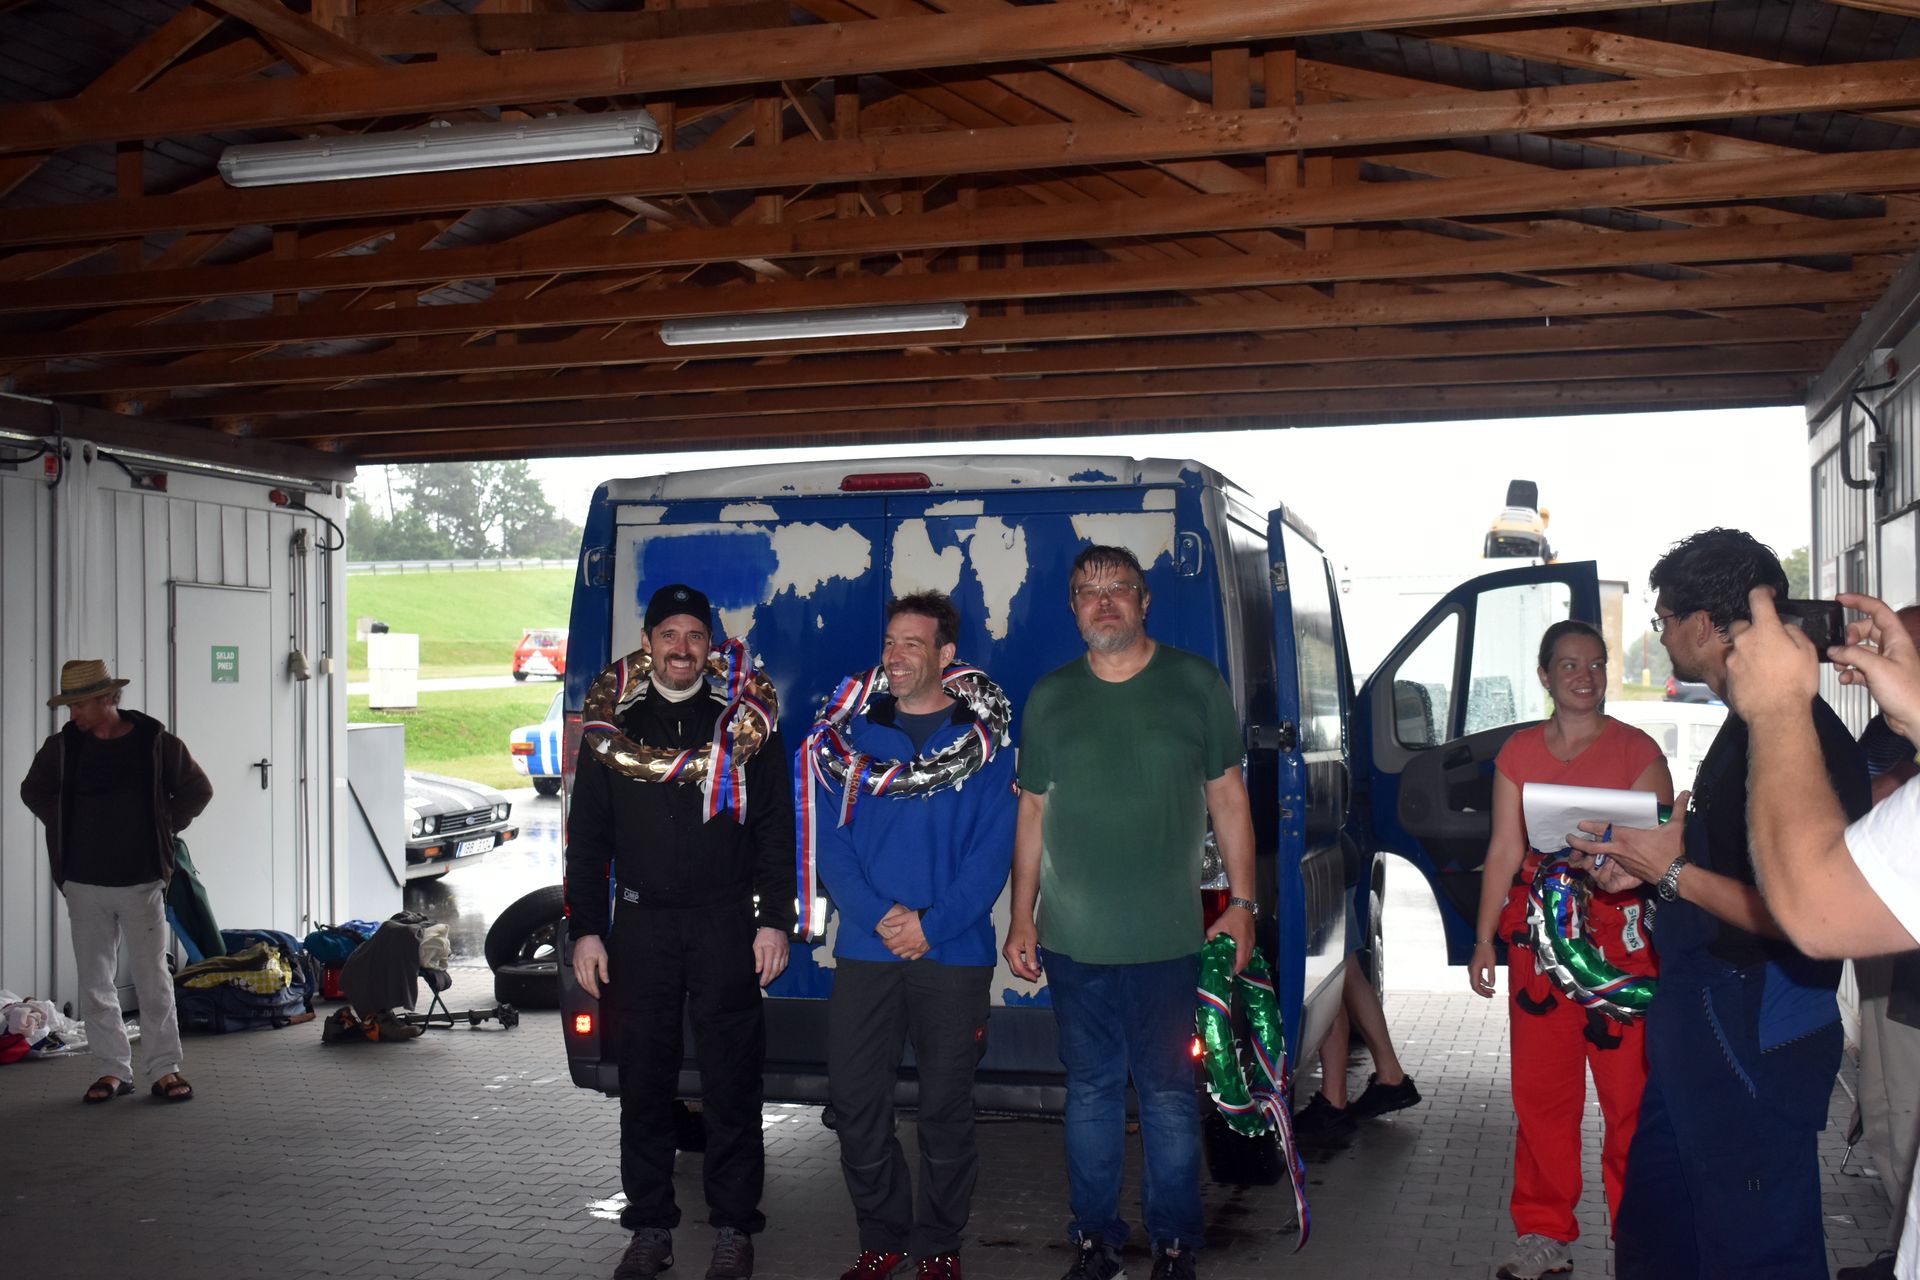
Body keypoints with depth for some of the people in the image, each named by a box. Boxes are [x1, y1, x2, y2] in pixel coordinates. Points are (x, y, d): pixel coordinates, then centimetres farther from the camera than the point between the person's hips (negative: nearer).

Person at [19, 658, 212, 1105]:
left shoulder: (156, 744, -4)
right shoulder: (63, 747, 2)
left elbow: (198, 791, 8)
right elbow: (33, 791, 20)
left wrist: (161, 829, 3)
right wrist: (67, 832, 10)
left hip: (141, 882, -3)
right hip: (84, 885, 3)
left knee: (153, 979, 0)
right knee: (95, 982, 6)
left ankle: (164, 1069, 6)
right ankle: (113, 1070, 15)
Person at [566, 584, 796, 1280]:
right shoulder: (615, 729, 10)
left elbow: (776, 830, 4)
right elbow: (588, 838, 11)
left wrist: (774, 921, -3)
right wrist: (586, 929, 4)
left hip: (725, 927, -2)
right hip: (639, 928, 2)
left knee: (731, 1083, 1)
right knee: (644, 1084, 6)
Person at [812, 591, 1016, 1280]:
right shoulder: (854, 734, 8)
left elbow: (993, 851, -4)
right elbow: (833, 843, 2)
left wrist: (929, 925, -14)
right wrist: (878, 915, -13)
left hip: (953, 957, -2)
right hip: (863, 952, 2)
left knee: (946, 1110, 6)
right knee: (856, 1103, 5)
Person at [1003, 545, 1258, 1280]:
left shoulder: (1196, 684, 2)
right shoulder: (1049, 697, 7)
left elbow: (1228, 797, 5)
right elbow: (1032, 813, 10)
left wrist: (1241, 901, -1)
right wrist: (1022, 916, 7)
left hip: (1169, 941, -1)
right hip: (1073, 942, 2)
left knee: (1169, 1096, 5)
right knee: (1090, 1091, 10)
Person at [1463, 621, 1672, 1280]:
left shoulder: (1637, 750, 3)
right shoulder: (1519, 753, 11)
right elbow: (1504, 850, 11)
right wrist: (1484, 939, 8)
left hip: (1622, 934, -2)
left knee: (1630, 1089, -4)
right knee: (1539, 1085, 4)